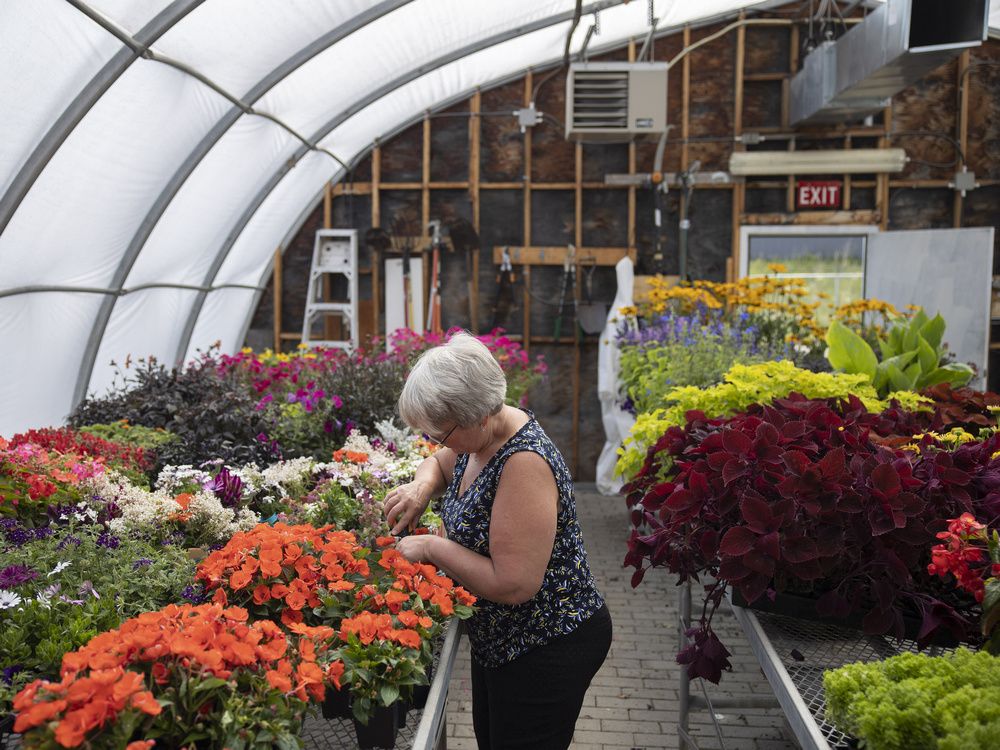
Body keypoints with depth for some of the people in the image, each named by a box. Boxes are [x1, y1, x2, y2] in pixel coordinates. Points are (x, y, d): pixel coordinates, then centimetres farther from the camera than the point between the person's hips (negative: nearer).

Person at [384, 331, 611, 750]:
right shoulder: (481, 433, -5)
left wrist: (432, 548, -22)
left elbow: (514, 585, -32)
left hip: (548, 646, -9)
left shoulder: (525, 463, -31)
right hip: (499, 636, 9)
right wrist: (421, 487, -4)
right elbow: (438, 463, 18)